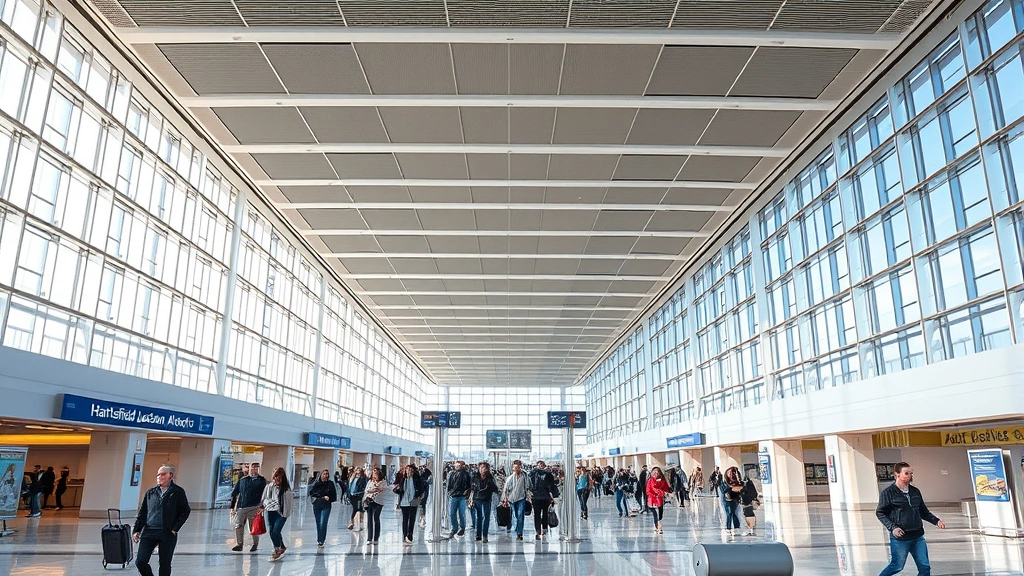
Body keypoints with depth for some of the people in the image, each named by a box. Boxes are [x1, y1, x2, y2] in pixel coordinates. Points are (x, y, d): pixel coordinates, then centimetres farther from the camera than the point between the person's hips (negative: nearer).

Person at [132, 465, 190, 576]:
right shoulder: (150, 492, 11)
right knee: (140, 562, -3)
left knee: (165, 565, 4)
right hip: (148, 532, 3)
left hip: (167, 534, -3)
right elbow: (142, 513, 14)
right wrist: (136, 530, 6)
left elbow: (186, 511, -1)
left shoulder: (178, 492, 0)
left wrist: (175, 528, -7)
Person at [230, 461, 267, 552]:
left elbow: (264, 495, 0)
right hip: (240, 507, 3)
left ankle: (255, 544, 20)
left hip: (253, 508, -3)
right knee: (238, 526, 0)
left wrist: (261, 507, -11)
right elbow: (234, 493, 14)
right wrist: (232, 507, 8)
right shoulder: (242, 480, 11)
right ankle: (239, 544, 15)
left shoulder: (262, 481, 4)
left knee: (253, 528, 2)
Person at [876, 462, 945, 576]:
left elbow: (924, 511, 16)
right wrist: (892, 527, -18)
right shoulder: (888, 493, -10)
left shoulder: (915, 491, 6)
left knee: (924, 567, 9)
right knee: (897, 566, 4)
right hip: (900, 538, -5)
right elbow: (880, 513, -7)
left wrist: (936, 521, 1)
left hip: (918, 537, 6)